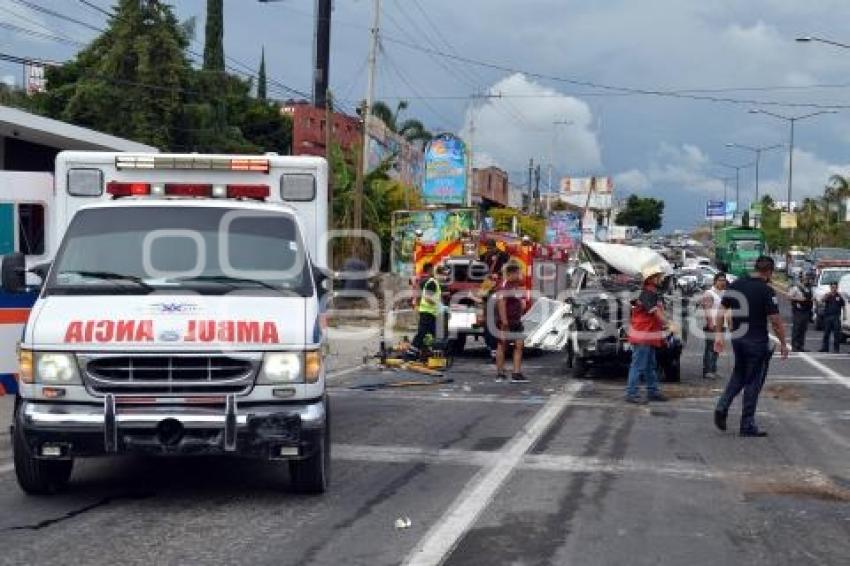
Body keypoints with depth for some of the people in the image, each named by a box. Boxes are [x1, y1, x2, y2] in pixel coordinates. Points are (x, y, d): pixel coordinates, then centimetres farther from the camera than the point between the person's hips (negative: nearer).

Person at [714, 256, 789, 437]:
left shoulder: (736, 285, 3)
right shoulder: (766, 291, -13)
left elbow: (722, 311, 5)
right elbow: (775, 321, -14)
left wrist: (719, 334, 11)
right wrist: (783, 343, -2)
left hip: (737, 339, 5)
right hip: (758, 341, -5)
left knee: (739, 374, 23)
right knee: (753, 381, 4)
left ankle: (722, 407, 5)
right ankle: (747, 425, 9)